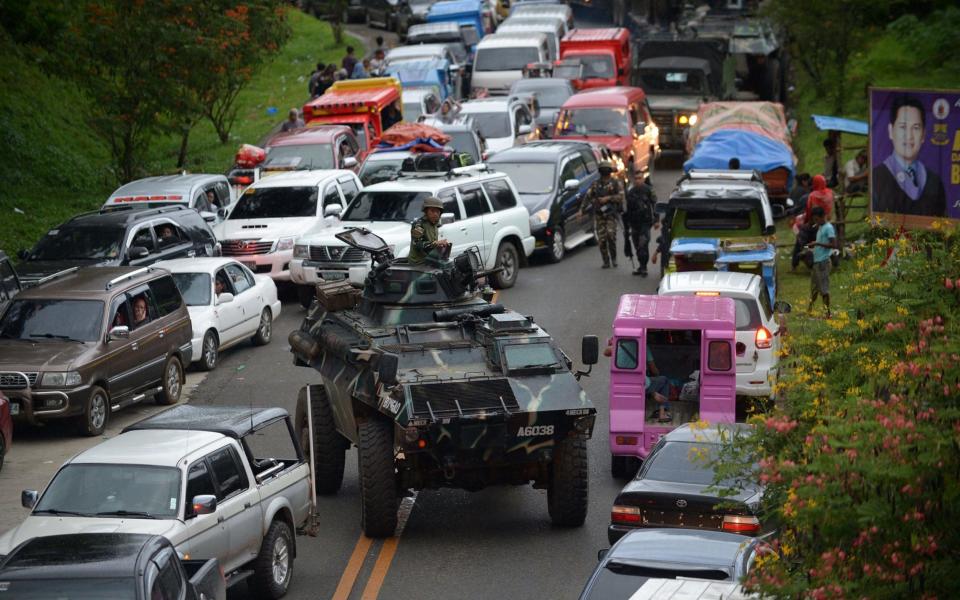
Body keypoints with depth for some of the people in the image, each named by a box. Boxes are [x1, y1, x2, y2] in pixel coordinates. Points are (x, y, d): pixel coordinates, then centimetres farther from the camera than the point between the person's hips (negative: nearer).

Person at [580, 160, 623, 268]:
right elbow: (588, 197, 14)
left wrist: (608, 198, -17)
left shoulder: (615, 183, 3)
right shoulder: (596, 185, 13)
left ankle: (613, 258, -3)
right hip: (599, 215, 3)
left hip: (611, 214, -3)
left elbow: (621, 196, -9)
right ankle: (606, 262, 7)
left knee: (610, 234, -20)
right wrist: (582, 209, 5)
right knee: (601, 239, -2)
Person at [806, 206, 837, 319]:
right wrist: (813, 245, 8)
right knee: (814, 287, 15)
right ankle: (809, 309, 22)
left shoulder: (828, 228, -11)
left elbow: (833, 245, -17)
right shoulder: (820, 228, 18)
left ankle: (827, 312, -3)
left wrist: (817, 243, -19)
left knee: (824, 288, -7)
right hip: (816, 261, 9)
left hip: (823, 261, -9)